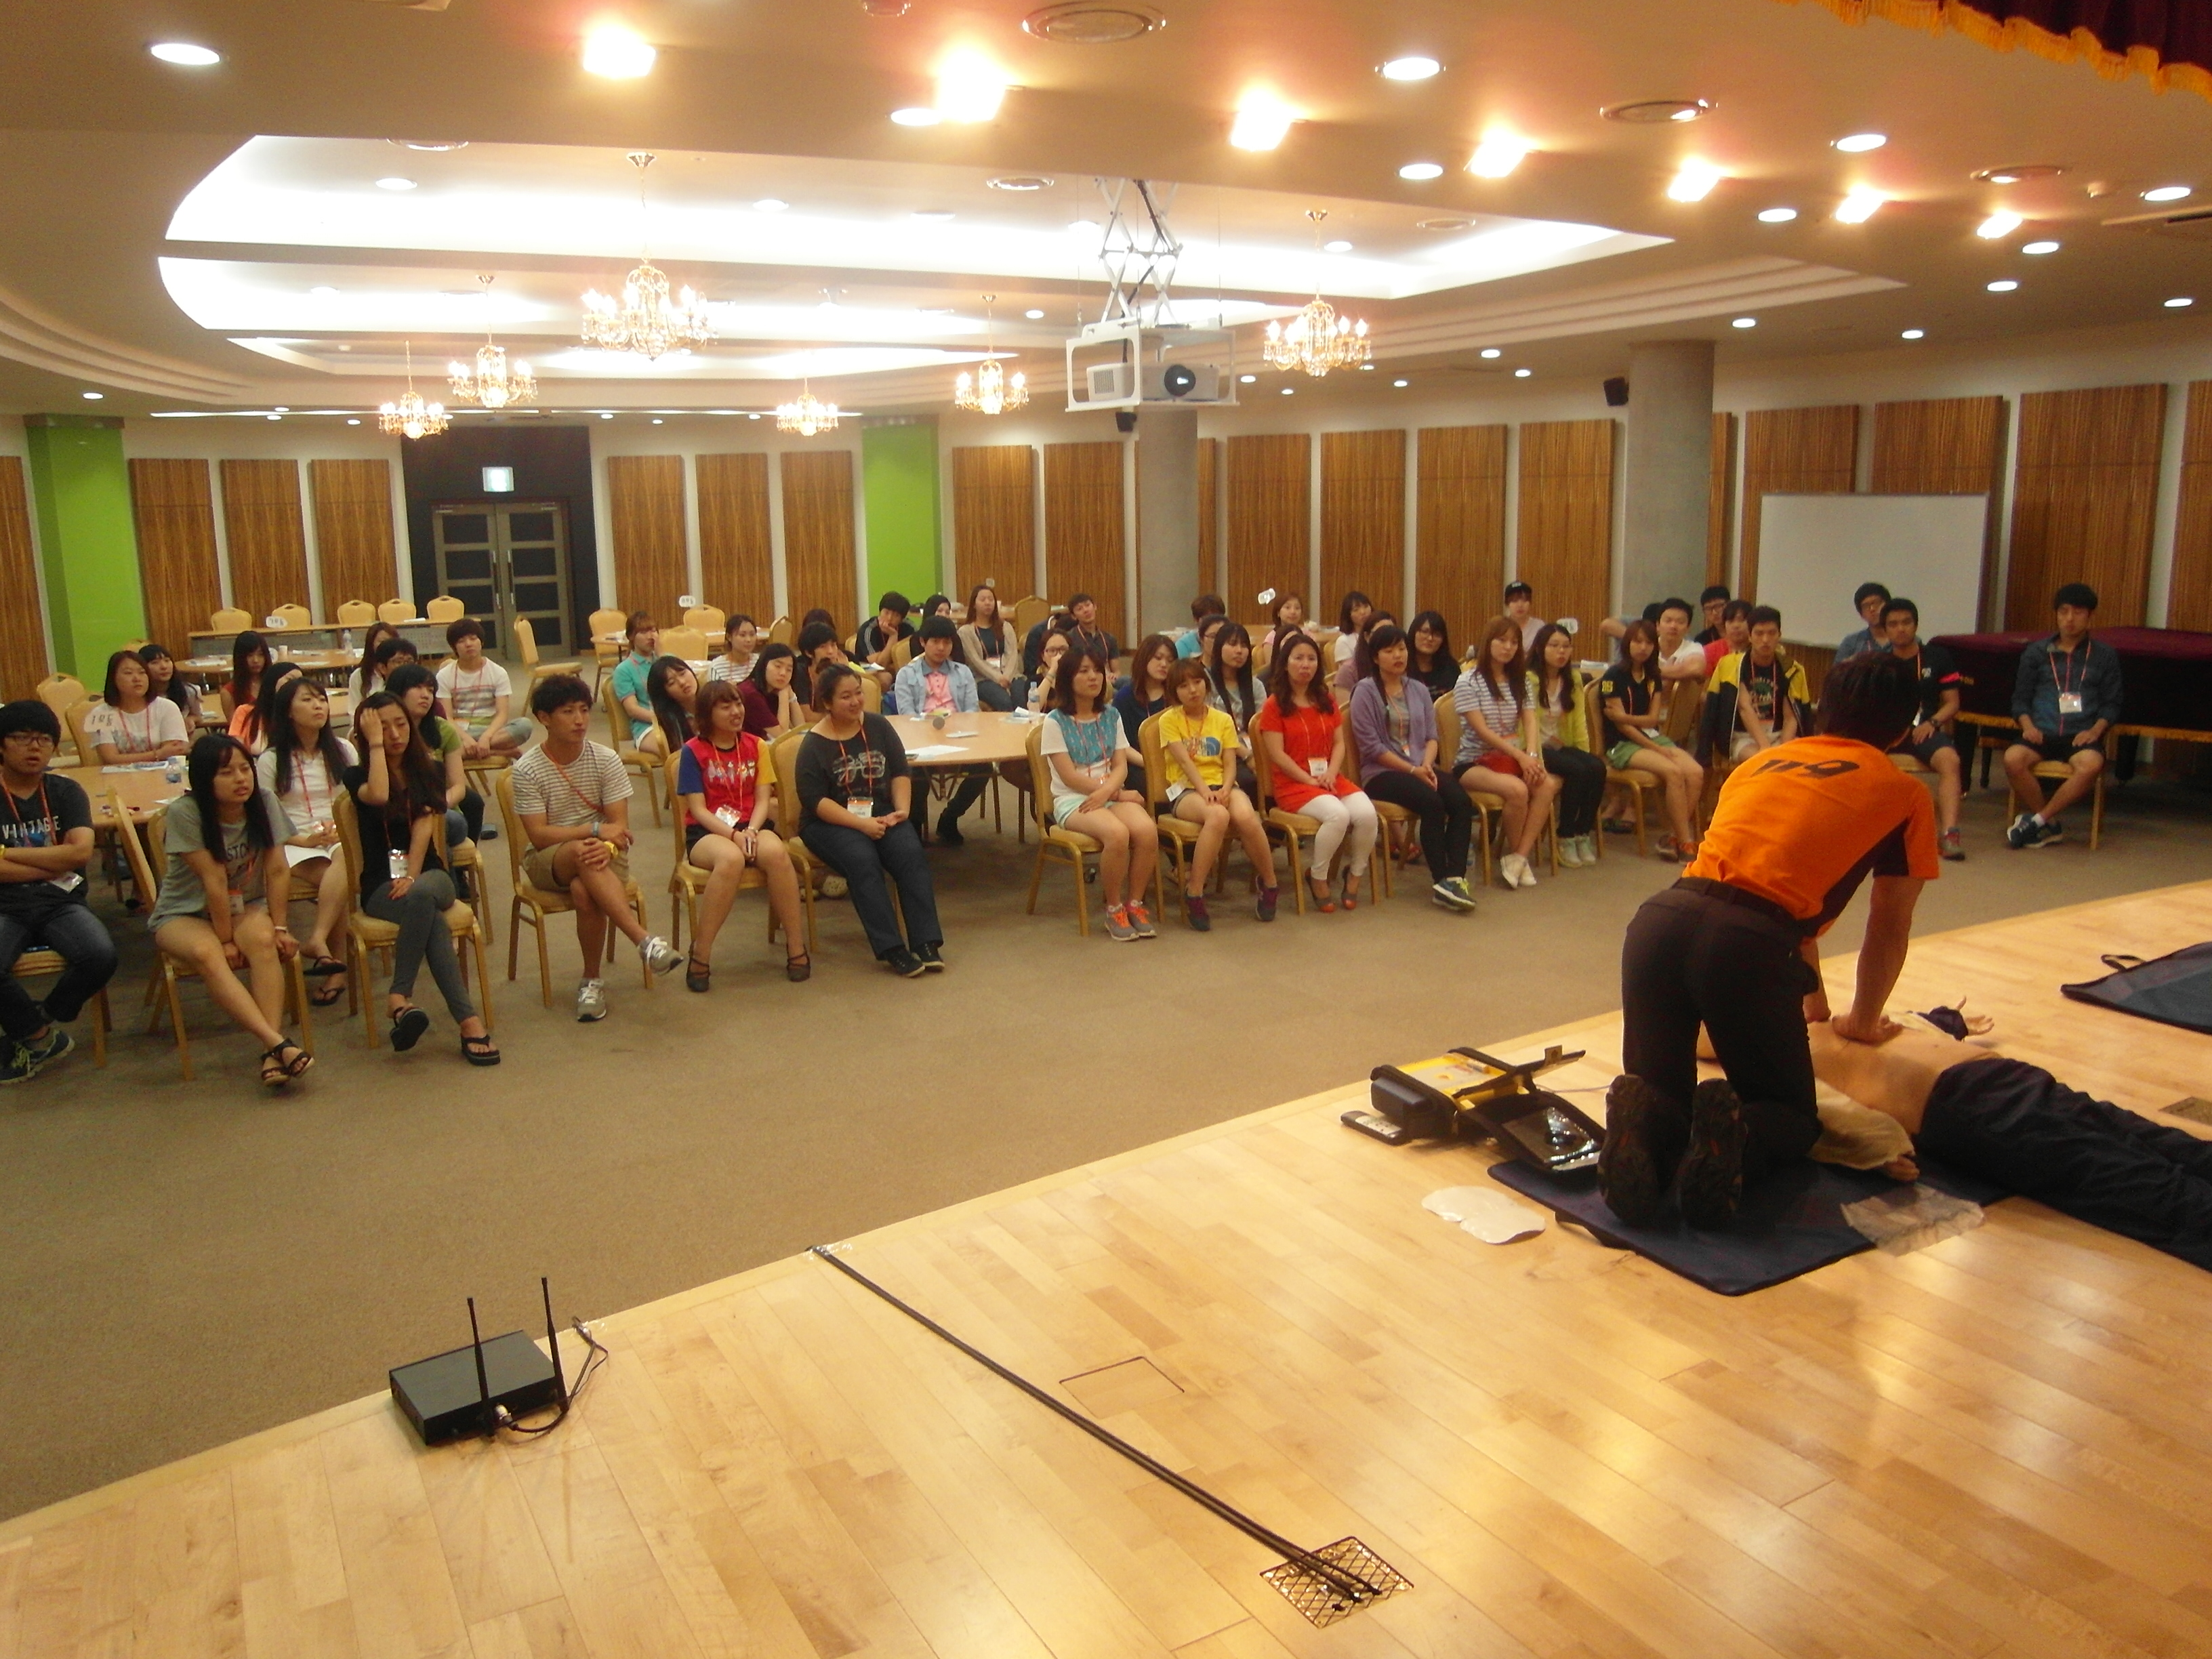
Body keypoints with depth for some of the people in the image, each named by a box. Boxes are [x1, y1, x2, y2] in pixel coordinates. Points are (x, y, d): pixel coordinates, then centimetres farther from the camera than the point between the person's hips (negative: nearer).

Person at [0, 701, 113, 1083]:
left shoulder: (66, 792, 9)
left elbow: (81, 852, -6)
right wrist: (54, 863, -8)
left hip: (61, 903, 2)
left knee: (100, 956, -29)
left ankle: (37, 1027, 4)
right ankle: (42, 1036, -1)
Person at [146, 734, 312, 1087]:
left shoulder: (265, 803, -8)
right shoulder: (185, 813, -19)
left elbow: (278, 870, -9)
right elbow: (214, 880, -21)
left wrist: (279, 926, -15)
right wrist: (225, 939, -19)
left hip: (246, 907, 3)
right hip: (183, 913, -2)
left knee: (263, 939, -32)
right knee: (207, 952, -36)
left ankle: (271, 1055, -41)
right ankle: (278, 1044, -46)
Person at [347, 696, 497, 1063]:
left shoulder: (430, 772, 13)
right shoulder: (357, 775, 7)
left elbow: (425, 826, -2)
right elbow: (378, 796, -19)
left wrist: (413, 877, -17)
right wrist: (375, 743, -9)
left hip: (430, 876, 1)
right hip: (381, 886, -1)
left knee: (421, 895, -37)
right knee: (428, 915, -35)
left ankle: (400, 998, -37)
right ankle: (468, 1020, -40)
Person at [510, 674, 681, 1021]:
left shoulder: (606, 759, -3)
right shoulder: (527, 770, -7)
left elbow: (620, 825, -6)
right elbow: (539, 835, -13)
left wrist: (606, 846, -29)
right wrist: (595, 829, -24)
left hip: (603, 852, 1)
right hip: (548, 861, -1)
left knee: (584, 891, -35)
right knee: (583, 853, -37)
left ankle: (591, 980, -16)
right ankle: (645, 940, -44)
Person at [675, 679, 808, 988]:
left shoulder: (755, 746, 10)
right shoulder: (693, 752, 0)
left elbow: (763, 800, 4)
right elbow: (698, 809, -6)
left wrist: (752, 830, -17)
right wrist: (733, 835, -21)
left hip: (750, 826, 3)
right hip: (707, 831, -3)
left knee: (776, 851, -34)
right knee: (731, 858, -39)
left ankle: (796, 947, -24)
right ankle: (701, 956, -28)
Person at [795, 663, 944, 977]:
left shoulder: (878, 726, 7)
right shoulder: (814, 745, -5)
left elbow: (901, 772, 8)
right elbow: (815, 801, -12)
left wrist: (902, 810, -10)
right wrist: (862, 824, -21)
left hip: (882, 813, 4)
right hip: (831, 822, -3)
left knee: (911, 853, -25)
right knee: (863, 861, -32)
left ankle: (926, 943, -27)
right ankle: (891, 950, -31)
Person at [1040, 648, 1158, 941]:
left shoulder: (1111, 716, 12)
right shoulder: (1056, 722, -3)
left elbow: (1121, 766, 6)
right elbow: (1070, 777, -9)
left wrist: (1106, 791, -17)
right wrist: (1119, 794, -11)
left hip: (1111, 793, 4)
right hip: (1072, 801, -4)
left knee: (1147, 829, -28)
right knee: (1117, 833, -34)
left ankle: (1135, 903, -10)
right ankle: (1114, 910, -14)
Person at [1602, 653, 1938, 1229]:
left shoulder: (1762, 763, 30)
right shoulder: (1904, 795, 18)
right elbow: (1890, 931, 24)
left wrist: (1813, 1007, 52)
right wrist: (1863, 1024, 42)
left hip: (1659, 921, 4)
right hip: (1748, 945, -3)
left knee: (1661, 1094, 19)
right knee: (1793, 1118, 19)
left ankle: (1640, 1123, -16)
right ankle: (1737, 1136, -15)